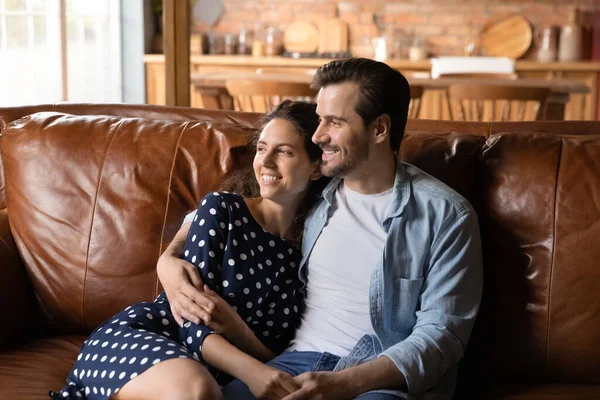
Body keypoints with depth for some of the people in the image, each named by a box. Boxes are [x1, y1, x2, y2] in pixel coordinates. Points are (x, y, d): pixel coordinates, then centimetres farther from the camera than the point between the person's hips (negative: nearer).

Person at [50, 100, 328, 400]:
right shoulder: (221, 209, -2)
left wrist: (237, 329, -17)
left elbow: (276, 358, 5)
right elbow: (194, 324, -10)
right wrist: (254, 372, -28)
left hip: (213, 372, 3)